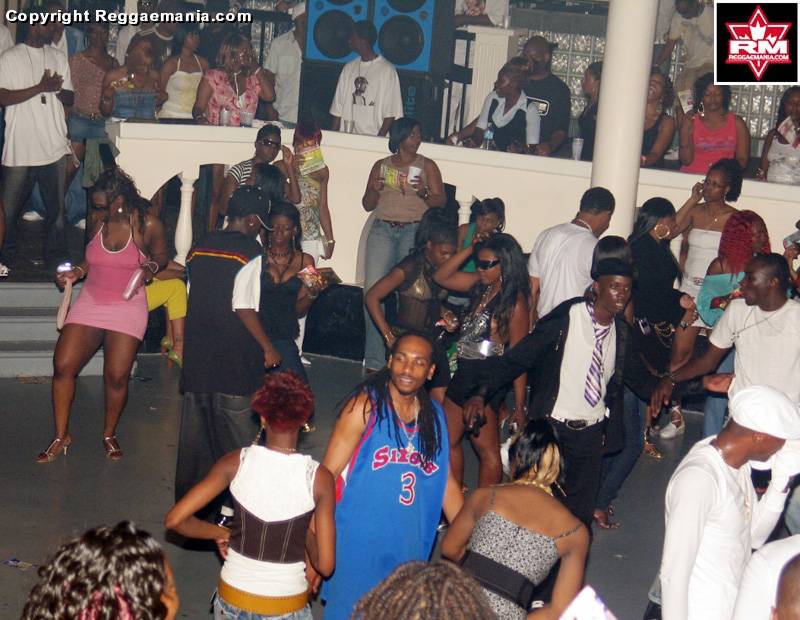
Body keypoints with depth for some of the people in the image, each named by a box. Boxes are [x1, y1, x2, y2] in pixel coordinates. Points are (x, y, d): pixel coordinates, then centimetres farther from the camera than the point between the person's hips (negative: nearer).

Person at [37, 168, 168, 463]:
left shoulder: (148, 226, -8)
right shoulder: (96, 222, 2)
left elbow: (160, 257, 9)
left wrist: (149, 268, -12)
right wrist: (77, 272, 1)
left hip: (127, 306, -3)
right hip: (90, 302, 3)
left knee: (117, 375, -10)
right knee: (63, 366, -8)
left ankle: (110, 435, 17)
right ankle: (61, 436, 9)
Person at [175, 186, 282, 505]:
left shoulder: (201, 246, 10)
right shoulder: (250, 250, -11)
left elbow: (193, 296, 13)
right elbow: (244, 307, -18)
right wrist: (267, 348, -10)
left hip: (197, 355, 7)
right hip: (233, 359, -7)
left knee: (196, 424, 15)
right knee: (236, 430, 1)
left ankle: (189, 495, 24)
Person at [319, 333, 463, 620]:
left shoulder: (435, 416, 5)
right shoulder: (366, 405, -11)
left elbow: (446, 484, 11)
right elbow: (327, 477, -12)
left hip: (408, 553, 5)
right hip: (357, 550, -5)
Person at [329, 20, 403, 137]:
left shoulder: (387, 70, -3)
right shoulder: (348, 68, 13)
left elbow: (390, 114, -6)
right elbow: (337, 110, 14)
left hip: (373, 140, -4)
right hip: (347, 138, 4)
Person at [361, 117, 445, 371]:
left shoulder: (427, 165, 10)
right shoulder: (381, 165, 16)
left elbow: (440, 201, 3)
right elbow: (367, 205, 17)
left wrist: (424, 193, -16)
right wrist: (374, 190, -3)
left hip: (414, 231, -2)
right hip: (382, 229, 2)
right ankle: (374, 361, -5)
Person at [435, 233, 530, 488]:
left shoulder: (515, 303, -16)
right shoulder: (481, 285, 6)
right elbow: (441, 277, 13)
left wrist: (519, 406, -15)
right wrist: (468, 250, 0)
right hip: (465, 374, 9)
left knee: (488, 449, 5)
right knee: (449, 441, 15)